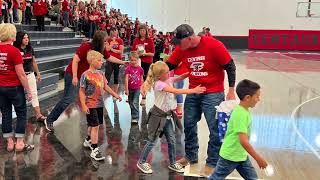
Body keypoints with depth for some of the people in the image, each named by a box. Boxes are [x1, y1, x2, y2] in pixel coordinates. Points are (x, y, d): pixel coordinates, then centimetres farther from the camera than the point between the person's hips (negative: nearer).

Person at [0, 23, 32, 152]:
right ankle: (19, 143, 12)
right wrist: (28, 91, -10)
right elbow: (21, 74, -17)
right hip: (14, 87, -6)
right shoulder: (14, 51, -17)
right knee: (21, 114, 9)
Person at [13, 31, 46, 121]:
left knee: (34, 94, 2)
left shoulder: (30, 49, 5)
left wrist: (38, 74, 17)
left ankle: (38, 115, 2)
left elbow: (34, 62, 13)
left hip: (30, 74, 4)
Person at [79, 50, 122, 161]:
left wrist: (115, 94, 9)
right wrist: (83, 105, -17)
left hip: (100, 104, 7)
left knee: (94, 125, 19)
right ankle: (94, 150, 1)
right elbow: (81, 91, -12)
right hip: (91, 105, -7)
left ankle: (89, 140, 43)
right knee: (95, 126, -7)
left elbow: (105, 86, 14)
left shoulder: (100, 73, 6)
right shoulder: (86, 75, -14)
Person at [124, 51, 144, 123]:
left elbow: (141, 79, 5)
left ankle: (135, 117, -6)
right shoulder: (128, 68, -9)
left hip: (137, 88, -2)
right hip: (130, 88, 2)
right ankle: (133, 114, 37)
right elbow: (126, 79, -13)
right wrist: (126, 89, -18)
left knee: (135, 103, -11)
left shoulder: (140, 68, -6)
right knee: (131, 103, 17)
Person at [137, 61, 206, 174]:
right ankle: (141, 162, 24)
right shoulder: (159, 84, -23)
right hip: (158, 116, -7)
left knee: (172, 141, 11)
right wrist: (194, 90, -30)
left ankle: (172, 163, 28)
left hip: (168, 115, 7)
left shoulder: (168, 80, 1)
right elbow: (176, 91, -30)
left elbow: (180, 78, 15)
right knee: (152, 141, 5)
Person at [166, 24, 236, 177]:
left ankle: (212, 162, 18)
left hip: (213, 94, -5)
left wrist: (231, 91, -12)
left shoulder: (214, 45, -19)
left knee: (215, 129, 1)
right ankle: (191, 156, 33)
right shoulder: (181, 49, -5)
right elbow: (168, 66, 1)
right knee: (189, 125, 13)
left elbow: (230, 66, -12)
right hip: (193, 92, 5)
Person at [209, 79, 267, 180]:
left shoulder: (244, 110, 2)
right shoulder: (240, 114, -27)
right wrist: (258, 159, -27)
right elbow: (243, 140, -32)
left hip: (242, 155, 9)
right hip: (230, 156, -9)